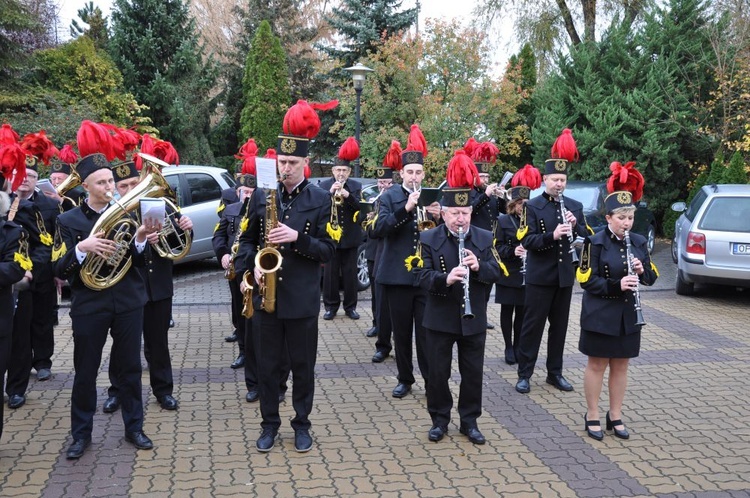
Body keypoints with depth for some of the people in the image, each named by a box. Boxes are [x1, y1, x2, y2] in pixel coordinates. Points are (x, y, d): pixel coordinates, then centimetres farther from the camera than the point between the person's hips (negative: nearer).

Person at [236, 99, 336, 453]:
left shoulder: (320, 199, -3)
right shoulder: (262, 196, 4)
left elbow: (328, 251, -6)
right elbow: (247, 240, 12)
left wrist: (297, 237, -21)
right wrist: (253, 267, -7)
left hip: (302, 299, -2)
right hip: (265, 296, 2)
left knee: (303, 366, 10)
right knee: (267, 366, 11)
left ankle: (302, 424, 26)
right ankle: (269, 423, 27)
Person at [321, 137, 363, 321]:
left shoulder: (356, 186, 6)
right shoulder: (323, 185, 2)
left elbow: (362, 208, -5)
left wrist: (347, 195, -20)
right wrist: (330, 192, -22)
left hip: (350, 237, 1)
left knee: (350, 273, 6)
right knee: (330, 273, 3)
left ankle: (350, 306, 15)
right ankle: (331, 306, 13)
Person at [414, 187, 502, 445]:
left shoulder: (485, 238, 1)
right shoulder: (428, 238, -5)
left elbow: (496, 273, -2)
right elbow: (421, 275, -13)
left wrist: (478, 266, -23)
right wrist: (445, 278, -32)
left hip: (474, 319, 2)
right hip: (440, 319, -2)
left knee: (473, 373, 9)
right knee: (438, 372, 8)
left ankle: (469, 421, 24)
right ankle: (439, 420, 25)